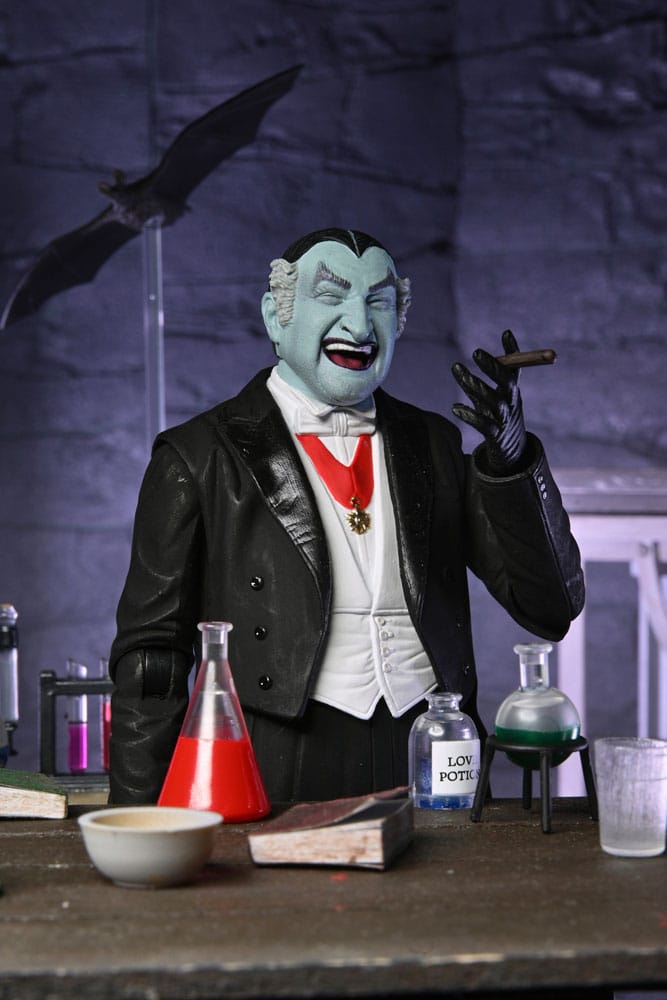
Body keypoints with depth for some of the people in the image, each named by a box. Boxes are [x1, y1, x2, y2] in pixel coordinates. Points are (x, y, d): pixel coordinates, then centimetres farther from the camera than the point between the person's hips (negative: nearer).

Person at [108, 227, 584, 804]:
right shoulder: (199, 457, 6)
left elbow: (553, 609, 10)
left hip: (431, 762, 3)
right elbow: (150, 655, 6)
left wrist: (510, 450, -2)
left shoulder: (434, 446, 16)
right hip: (278, 773, -3)